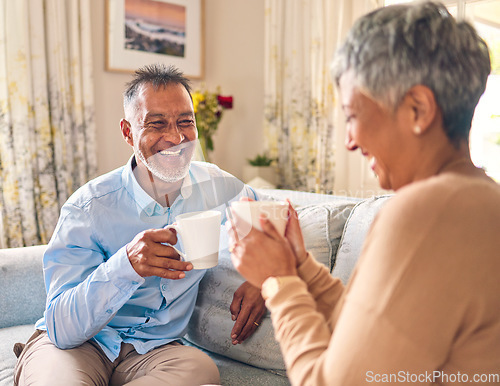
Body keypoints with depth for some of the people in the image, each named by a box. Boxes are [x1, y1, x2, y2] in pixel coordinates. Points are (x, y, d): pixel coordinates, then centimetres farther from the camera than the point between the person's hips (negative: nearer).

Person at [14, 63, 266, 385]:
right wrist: (126, 265, -40)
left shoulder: (215, 186, -6)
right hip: (78, 345, -3)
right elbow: (62, 329, -20)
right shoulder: (89, 208, -16)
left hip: (155, 348, 3)